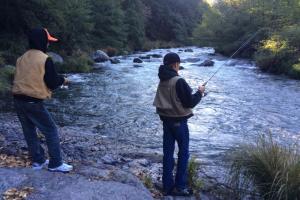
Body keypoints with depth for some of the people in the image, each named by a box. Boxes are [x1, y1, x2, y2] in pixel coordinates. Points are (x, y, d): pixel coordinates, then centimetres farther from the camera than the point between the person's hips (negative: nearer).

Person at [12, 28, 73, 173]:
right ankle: (55, 164, 9)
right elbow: (52, 83, -11)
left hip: (18, 100, 8)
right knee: (51, 131, 4)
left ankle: (38, 161, 27)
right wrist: (62, 80, 10)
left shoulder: (22, 58, 11)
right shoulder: (45, 59, -12)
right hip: (33, 102, -8)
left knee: (29, 132, 17)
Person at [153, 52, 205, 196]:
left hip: (166, 120, 7)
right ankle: (180, 187, 11)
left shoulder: (162, 81, 3)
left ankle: (167, 186, 18)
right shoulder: (179, 81, -19)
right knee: (183, 153, 7)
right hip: (179, 121, -6)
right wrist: (199, 92, 1)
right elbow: (190, 103, -17)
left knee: (168, 152, 11)